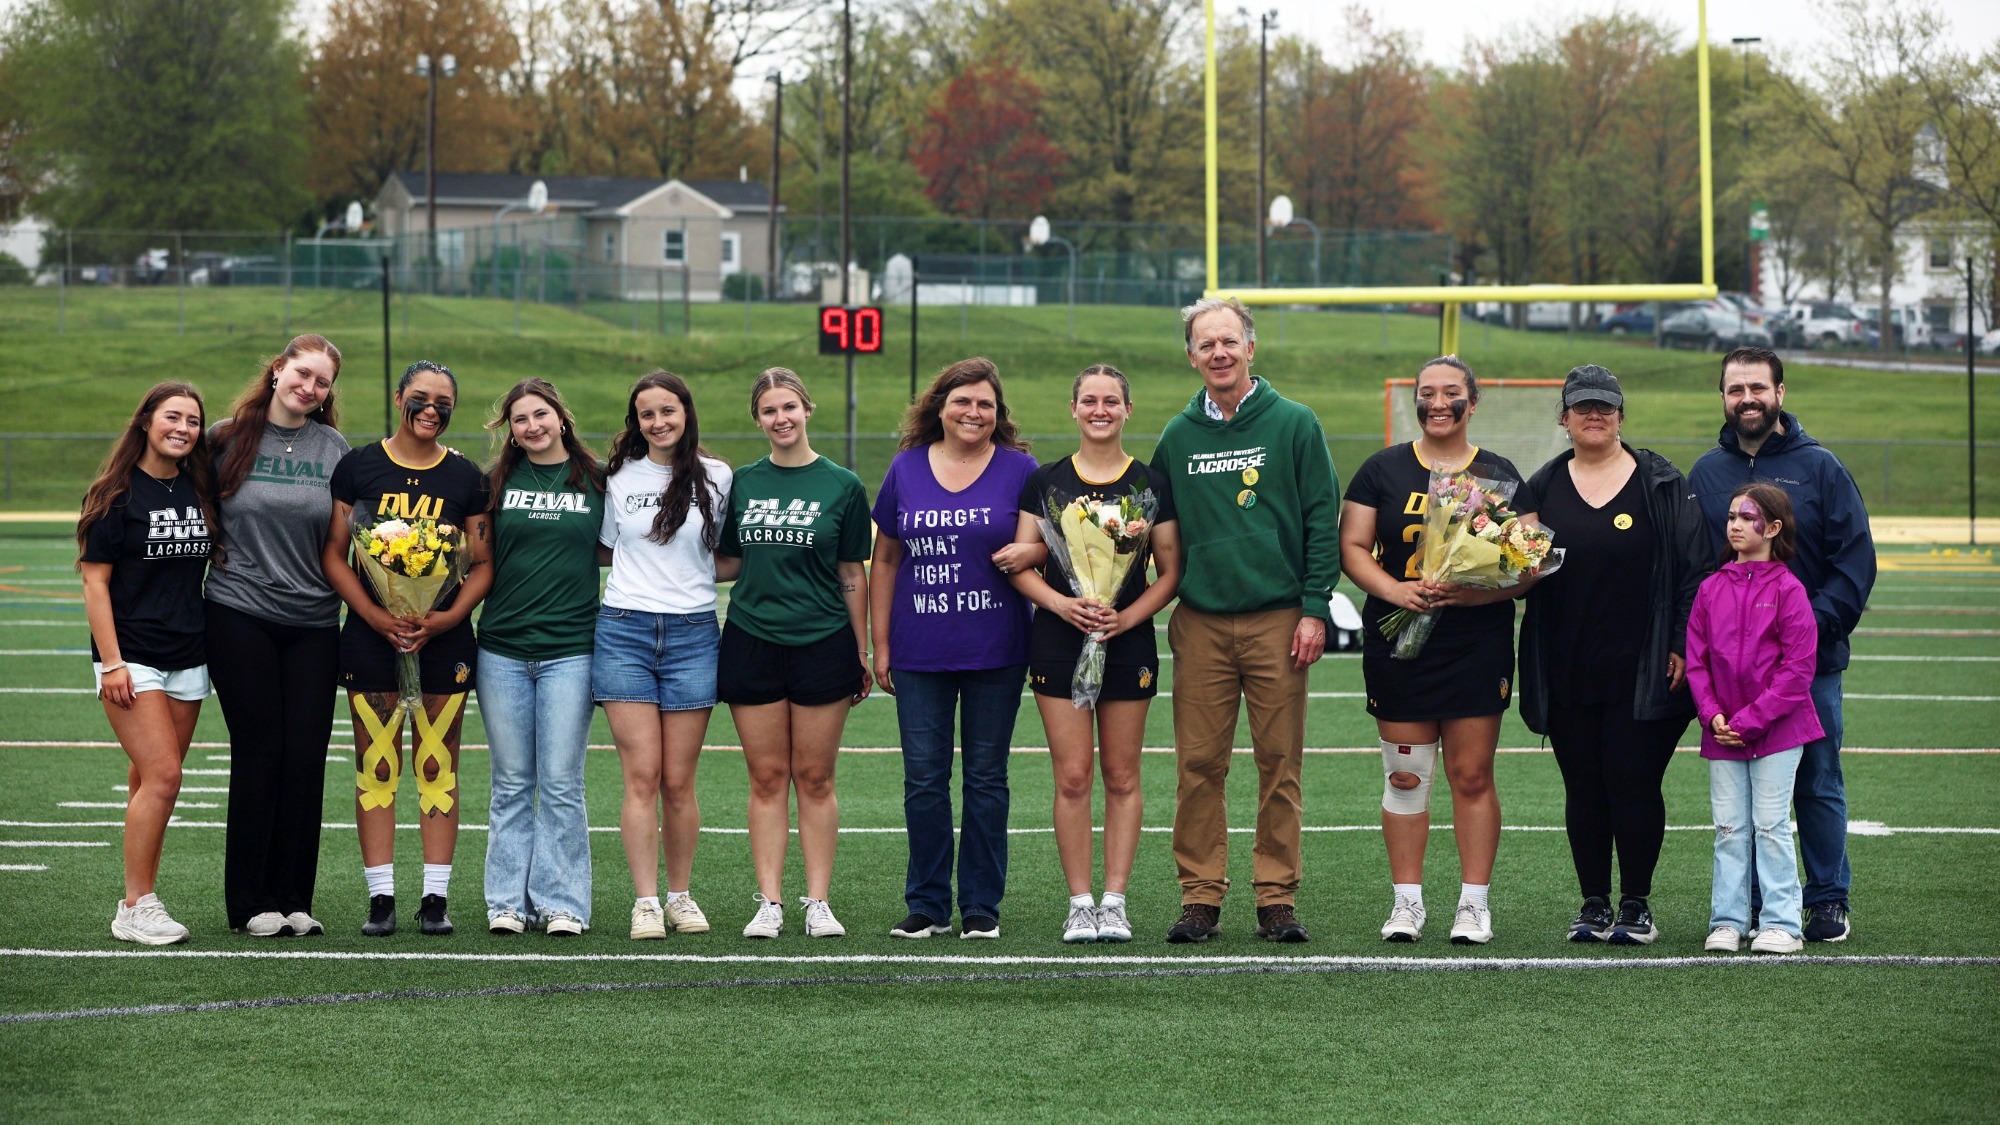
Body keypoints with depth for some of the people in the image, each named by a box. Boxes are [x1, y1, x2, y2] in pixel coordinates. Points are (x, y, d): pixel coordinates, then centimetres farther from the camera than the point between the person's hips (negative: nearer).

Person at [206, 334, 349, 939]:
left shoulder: (334, 449, 8)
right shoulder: (228, 438, 2)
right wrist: (216, 552, -2)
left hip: (313, 623, 2)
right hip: (240, 616, -2)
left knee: (307, 757, 0)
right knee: (259, 753, -2)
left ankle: (293, 898, 8)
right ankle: (250, 901, 6)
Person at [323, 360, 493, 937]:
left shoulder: (466, 478, 7)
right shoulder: (357, 467, 4)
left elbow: (483, 565, 7)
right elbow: (334, 555, 2)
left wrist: (447, 618, -10)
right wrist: (378, 617, -11)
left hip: (444, 636, 1)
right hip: (370, 635, -1)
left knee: (438, 767, 1)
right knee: (376, 766, -2)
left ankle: (435, 899, 5)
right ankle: (381, 898, 2)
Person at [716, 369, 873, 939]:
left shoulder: (842, 486, 2)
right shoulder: (741, 484, 7)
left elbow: (853, 574, 5)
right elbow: (729, 564, 14)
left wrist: (862, 653, 4)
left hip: (821, 646, -2)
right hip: (753, 644, 2)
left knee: (815, 778, 1)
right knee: (767, 778, 2)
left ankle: (818, 902, 6)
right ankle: (769, 903, 3)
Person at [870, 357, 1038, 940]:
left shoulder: (1018, 469, 1)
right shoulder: (907, 469, 6)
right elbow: (885, 561, 11)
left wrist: (1029, 553, -19)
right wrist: (880, 645, 7)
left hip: (995, 652, -1)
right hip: (919, 653, 1)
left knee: (985, 777, 4)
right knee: (924, 778, 2)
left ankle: (981, 906, 11)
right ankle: (928, 904, 11)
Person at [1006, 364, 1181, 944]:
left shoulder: (1151, 484, 4)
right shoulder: (1046, 481, 5)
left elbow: (1171, 571, 4)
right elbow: (1021, 565, 3)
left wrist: (1128, 616, -12)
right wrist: (1061, 603, -15)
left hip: (1128, 641, 0)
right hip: (1059, 640, 0)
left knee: (1121, 776, 3)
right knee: (1072, 776, -3)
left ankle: (1115, 901, 8)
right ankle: (1080, 903, 2)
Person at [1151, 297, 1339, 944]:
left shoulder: (1293, 425, 2)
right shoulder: (1177, 437, 10)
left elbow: (1322, 522, 0)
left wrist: (1315, 610, -6)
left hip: (1278, 619, -2)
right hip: (1200, 622, 2)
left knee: (1280, 765, 1)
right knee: (1199, 764, 0)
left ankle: (1277, 897, 7)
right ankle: (1201, 896, 6)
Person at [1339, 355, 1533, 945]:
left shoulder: (1499, 475, 6)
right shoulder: (1383, 470, 8)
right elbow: (1352, 547, 4)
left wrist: (1480, 592, -17)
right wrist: (1394, 589, -14)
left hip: (1478, 646, -1)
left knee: (1472, 775, -1)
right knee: (1405, 775, 2)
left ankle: (1474, 902, 6)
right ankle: (1407, 901, 10)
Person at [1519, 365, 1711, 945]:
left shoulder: (1660, 483, 1)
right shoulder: (1545, 486, 10)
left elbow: (1694, 567, 0)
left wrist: (1683, 644, -7)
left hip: (1641, 673, -3)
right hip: (1567, 674, 3)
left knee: (1633, 783, -4)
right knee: (1582, 786, 6)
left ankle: (1636, 906, 6)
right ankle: (1594, 905, 14)